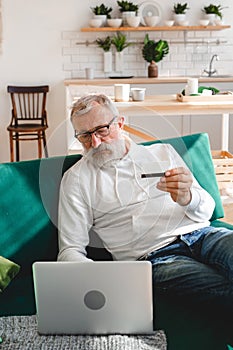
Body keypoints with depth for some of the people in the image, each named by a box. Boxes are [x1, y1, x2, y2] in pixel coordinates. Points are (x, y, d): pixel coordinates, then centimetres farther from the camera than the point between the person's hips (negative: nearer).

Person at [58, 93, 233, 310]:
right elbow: (70, 250, 5)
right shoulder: (77, 179, 10)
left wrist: (187, 198, -10)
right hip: (155, 258, -4)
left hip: (202, 235, 5)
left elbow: (207, 209, 15)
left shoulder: (162, 152, 19)